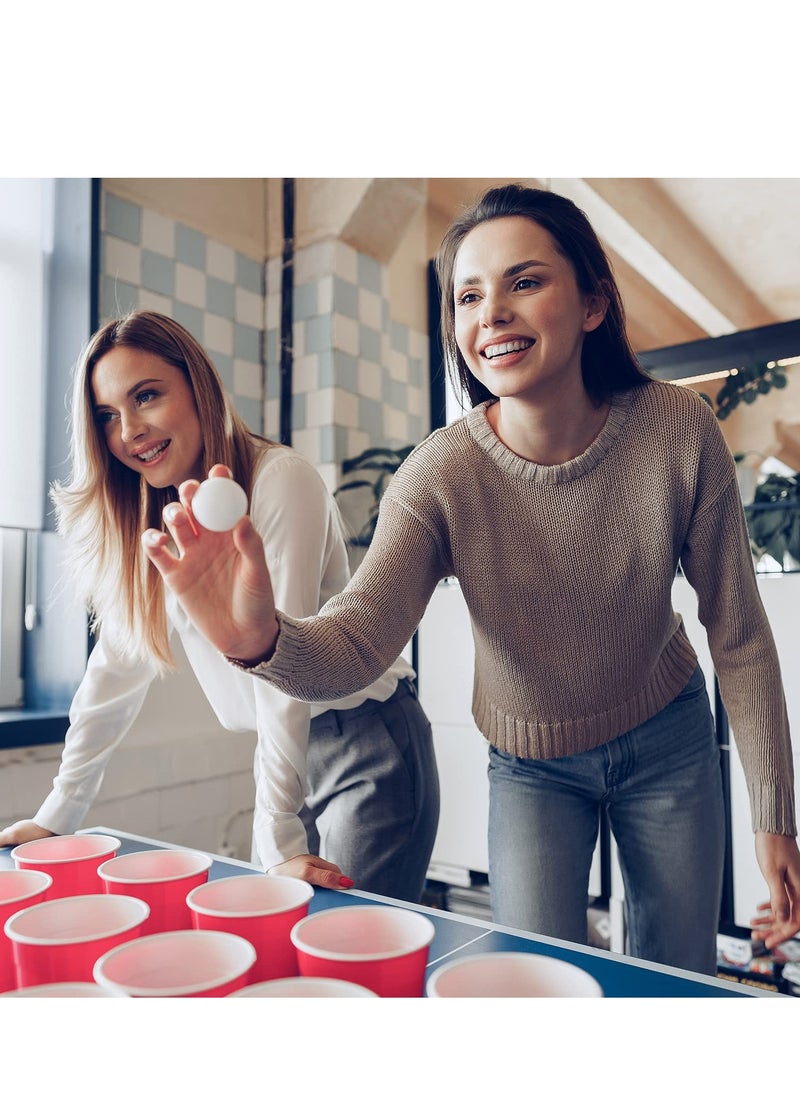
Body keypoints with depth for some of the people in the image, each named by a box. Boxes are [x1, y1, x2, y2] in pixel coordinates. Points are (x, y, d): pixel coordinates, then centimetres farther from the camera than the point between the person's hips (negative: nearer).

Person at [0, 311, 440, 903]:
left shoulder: (280, 478, -19)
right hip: (288, 752, 6)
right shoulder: (141, 516, 2)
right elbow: (118, 663, 6)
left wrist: (280, 838, -22)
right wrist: (59, 812, 9)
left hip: (368, 748, -6)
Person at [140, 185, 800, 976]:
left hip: (668, 742, 2)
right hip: (532, 765, -1)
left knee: (680, 983, 16)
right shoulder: (442, 475, -26)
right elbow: (358, 641, -34)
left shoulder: (678, 430, -23)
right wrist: (261, 639, -57)